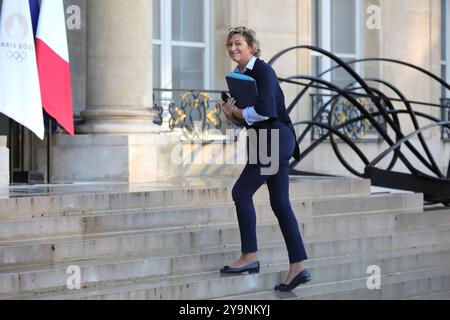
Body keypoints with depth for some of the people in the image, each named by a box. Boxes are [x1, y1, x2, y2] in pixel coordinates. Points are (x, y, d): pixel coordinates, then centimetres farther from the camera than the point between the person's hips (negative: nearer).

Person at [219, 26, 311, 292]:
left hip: (276, 137, -9)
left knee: (242, 192, -8)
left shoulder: (263, 71, -11)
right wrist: (232, 115, -1)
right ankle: (298, 267, 6)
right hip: (271, 140, 9)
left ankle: (250, 257, 1)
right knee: (281, 204, 6)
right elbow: (246, 117, 20)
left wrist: (237, 112, -9)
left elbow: (265, 110, -23)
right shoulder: (238, 75, 15)